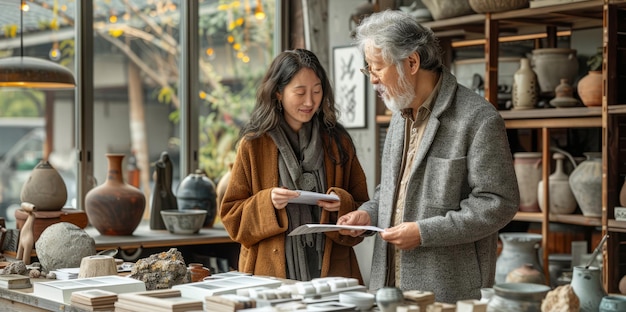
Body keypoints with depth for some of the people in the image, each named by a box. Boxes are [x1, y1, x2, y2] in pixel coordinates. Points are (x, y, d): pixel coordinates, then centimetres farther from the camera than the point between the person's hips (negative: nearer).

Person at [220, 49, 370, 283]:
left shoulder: (338, 142, 6)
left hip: (330, 269, 2)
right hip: (271, 271, -2)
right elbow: (231, 214, 2)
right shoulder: (254, 144, 0)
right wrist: (267, 202, -15)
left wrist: (342, 205, -12)